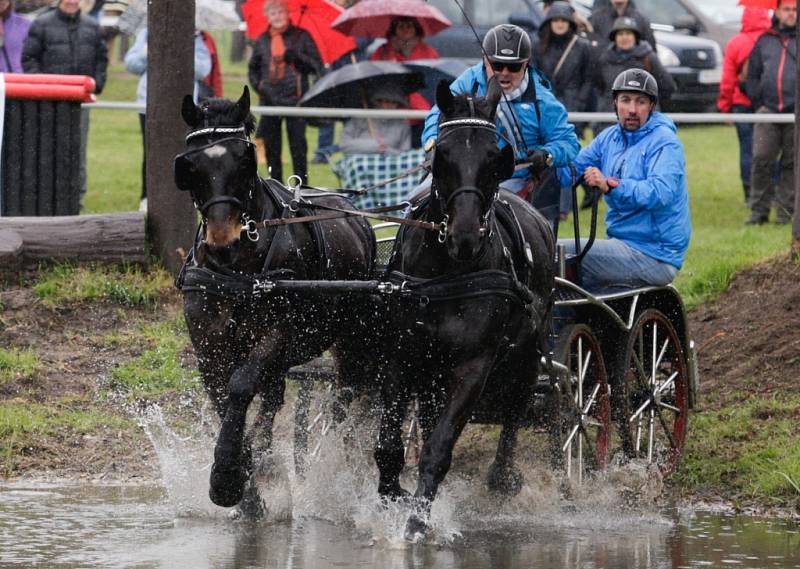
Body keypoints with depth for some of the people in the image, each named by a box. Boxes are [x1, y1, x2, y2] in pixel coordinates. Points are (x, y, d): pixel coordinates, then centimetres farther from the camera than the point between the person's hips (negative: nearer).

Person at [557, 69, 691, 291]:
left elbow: (661, 193, -28)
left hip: (655, 254, -8)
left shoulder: (664, 142, -12)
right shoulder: (610, 137, 14)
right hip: (621, 243, 8)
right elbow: (572, 170, 11)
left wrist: (611, 186, -40)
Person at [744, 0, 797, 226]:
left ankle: (786, 211, 8)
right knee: (761, 160, -6)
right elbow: (752, 75, 18)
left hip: (795, 114, -2)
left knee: (791, 164, 2)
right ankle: (759, 210, -1)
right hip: (768, 112, 2)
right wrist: (758, 103, 8)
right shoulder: (764, 41, 14)